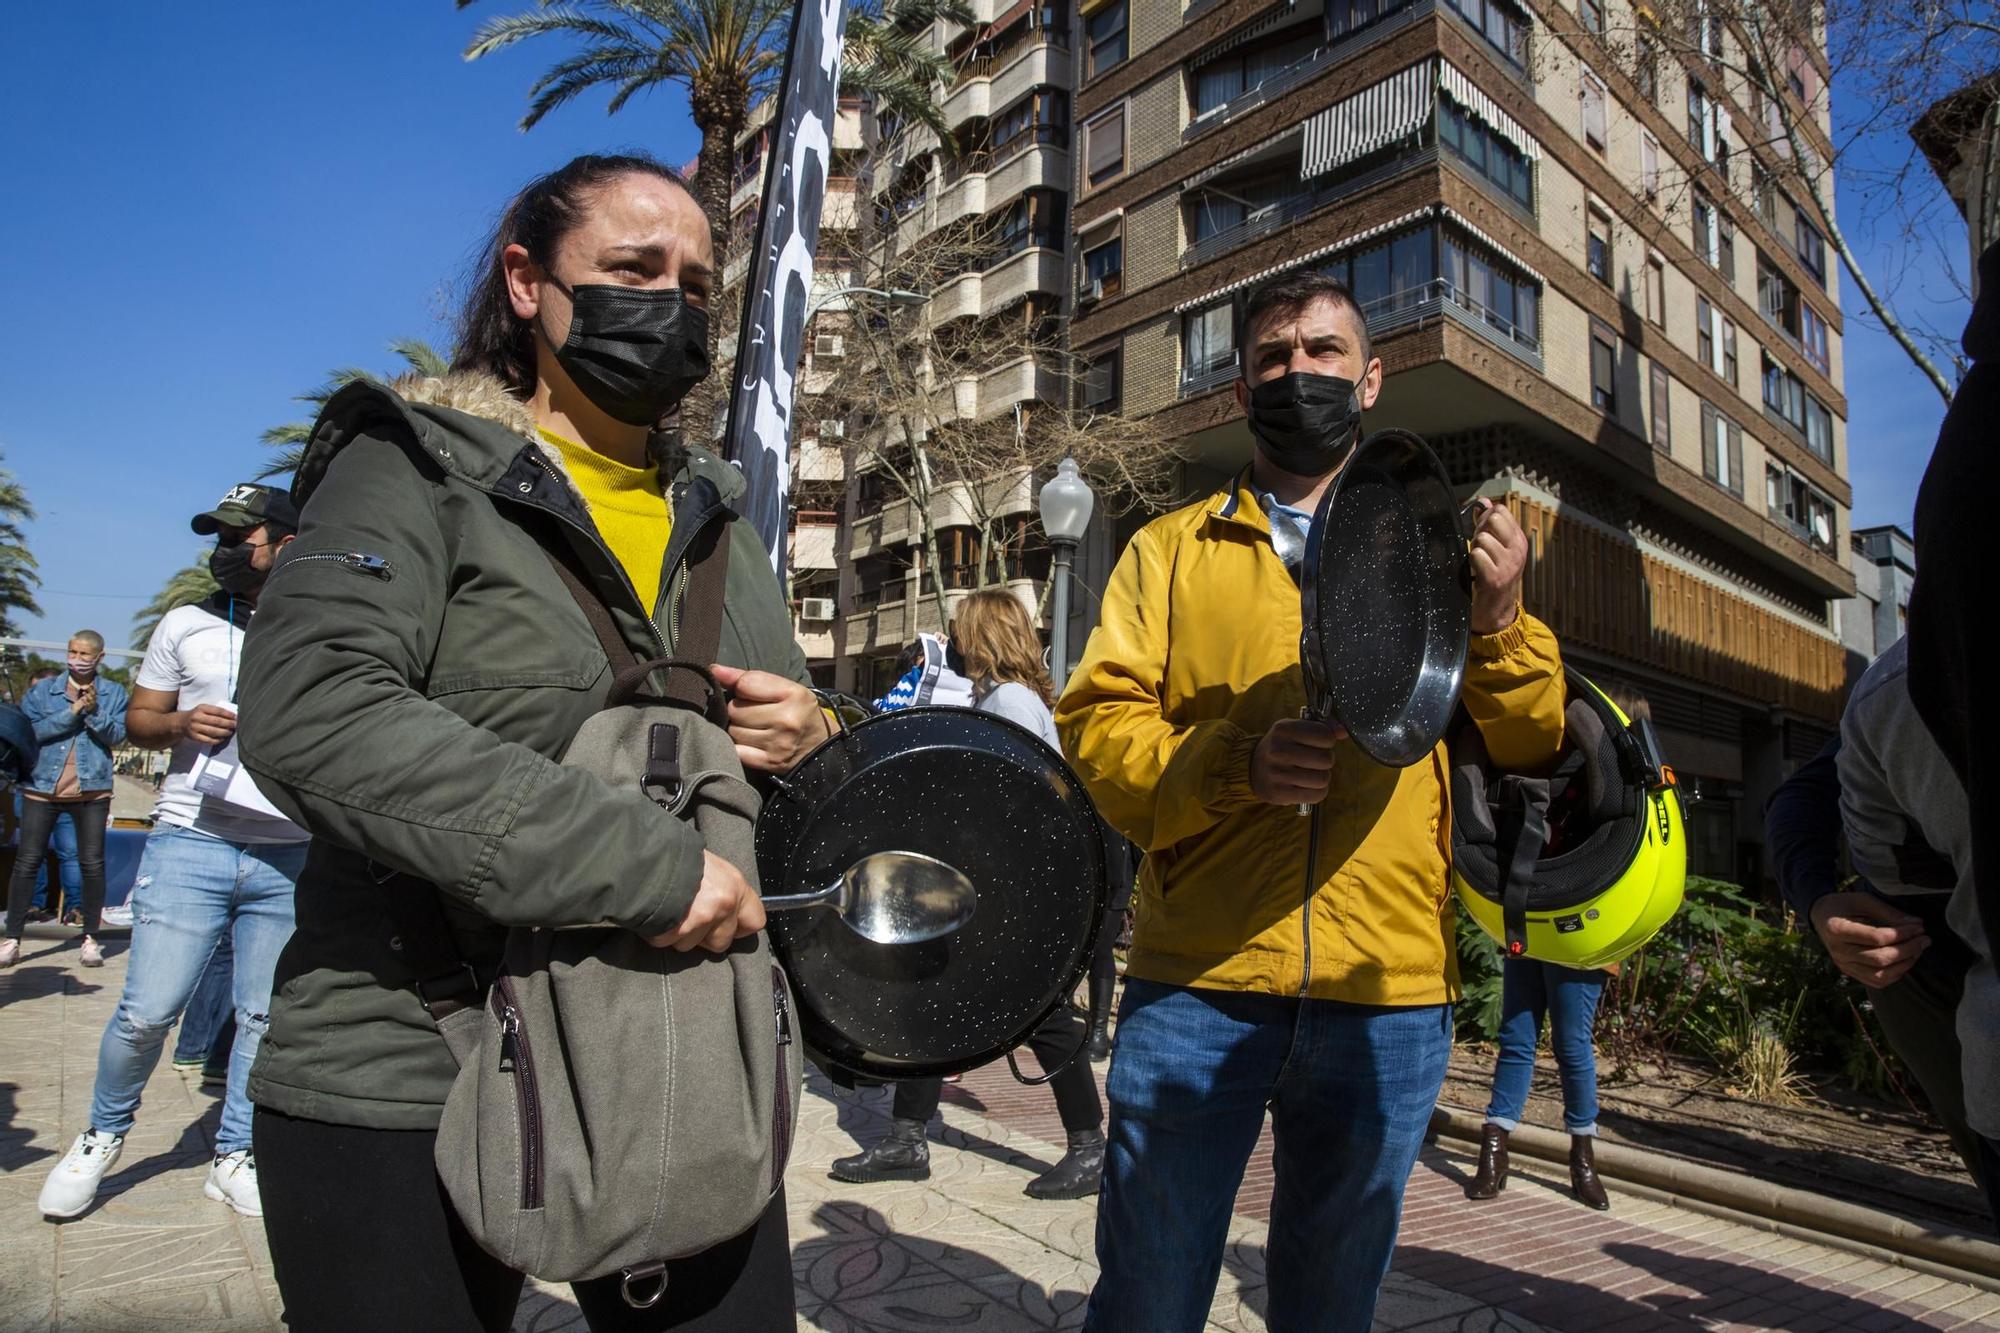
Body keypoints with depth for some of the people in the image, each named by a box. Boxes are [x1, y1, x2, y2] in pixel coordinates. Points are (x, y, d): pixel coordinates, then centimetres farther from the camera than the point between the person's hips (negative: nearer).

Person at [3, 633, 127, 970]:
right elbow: (29, 731, -7)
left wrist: (94, 712, -19)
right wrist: (72, 712, -14)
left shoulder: (113, 693, 6)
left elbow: (117, 736, -5)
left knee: (92, 864, 1)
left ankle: (90, 939, 9)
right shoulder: (43, 691, 7)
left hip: (92, 789, 0)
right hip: (42, 787, 1)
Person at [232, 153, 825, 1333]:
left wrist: (809, 739, -6)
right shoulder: (416, 468, -4)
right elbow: (311, 714, -22)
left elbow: (784, 724, 20)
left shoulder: (717, 518, 12)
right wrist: (647, 867, -26)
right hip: (413, 1092, -4)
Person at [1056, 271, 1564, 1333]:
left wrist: (1497, 623, -12)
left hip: (1388, 1001, 2)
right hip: (1196, 982, -1)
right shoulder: (1170, 550, 9)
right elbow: (1095, 727, -1)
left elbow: (1536, 751, 7)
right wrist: (1233, 765, -19)